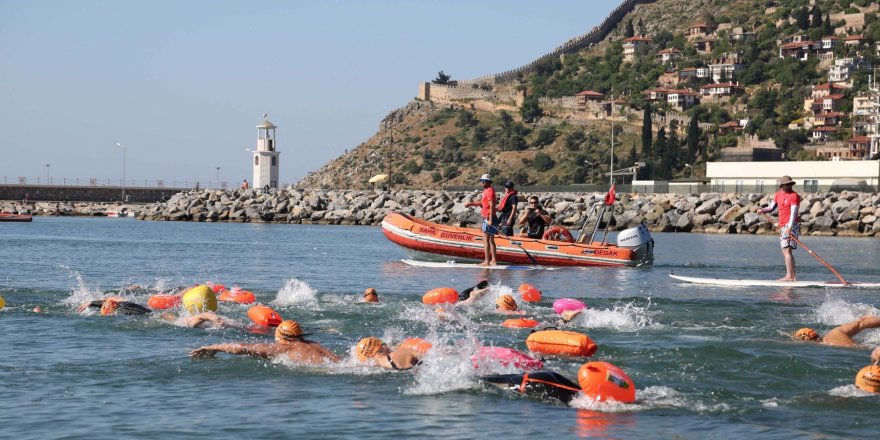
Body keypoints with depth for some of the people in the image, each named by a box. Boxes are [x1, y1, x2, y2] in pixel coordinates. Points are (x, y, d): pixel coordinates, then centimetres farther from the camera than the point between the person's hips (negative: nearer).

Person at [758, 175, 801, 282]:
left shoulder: (794, 196, -8)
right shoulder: (778, 194, 16)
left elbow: (793, 212, -17)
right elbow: (771, 207, 20)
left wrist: (789, 227, -28)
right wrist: (762, 210, -2)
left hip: (791, 225, -9)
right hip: (783, 226, 9)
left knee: (787, 250, -15)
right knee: (786, 251, 12)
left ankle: (789, 276, -19)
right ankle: (794, 276, 18)